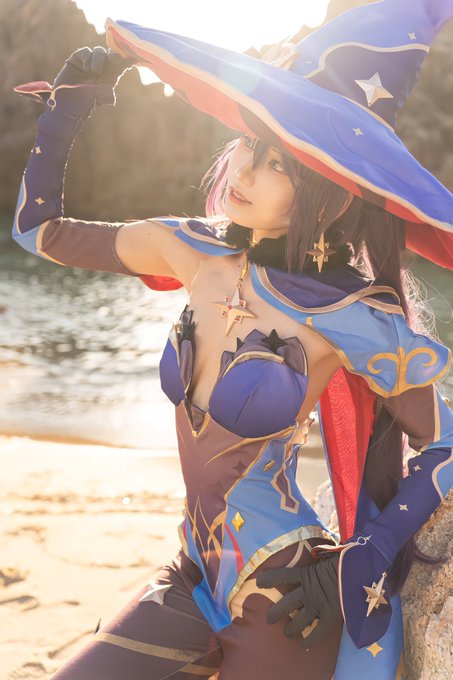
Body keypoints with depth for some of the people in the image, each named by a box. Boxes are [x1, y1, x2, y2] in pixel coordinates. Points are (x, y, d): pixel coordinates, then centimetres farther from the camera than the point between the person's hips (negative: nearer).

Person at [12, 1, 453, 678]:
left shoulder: (354, 318, -18)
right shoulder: (194, 252, -3)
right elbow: (37, 227, 9)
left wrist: (361, 562, -13)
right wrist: (67, 107, 2)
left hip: (287, 603, -5)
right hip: (195, 582, 5)